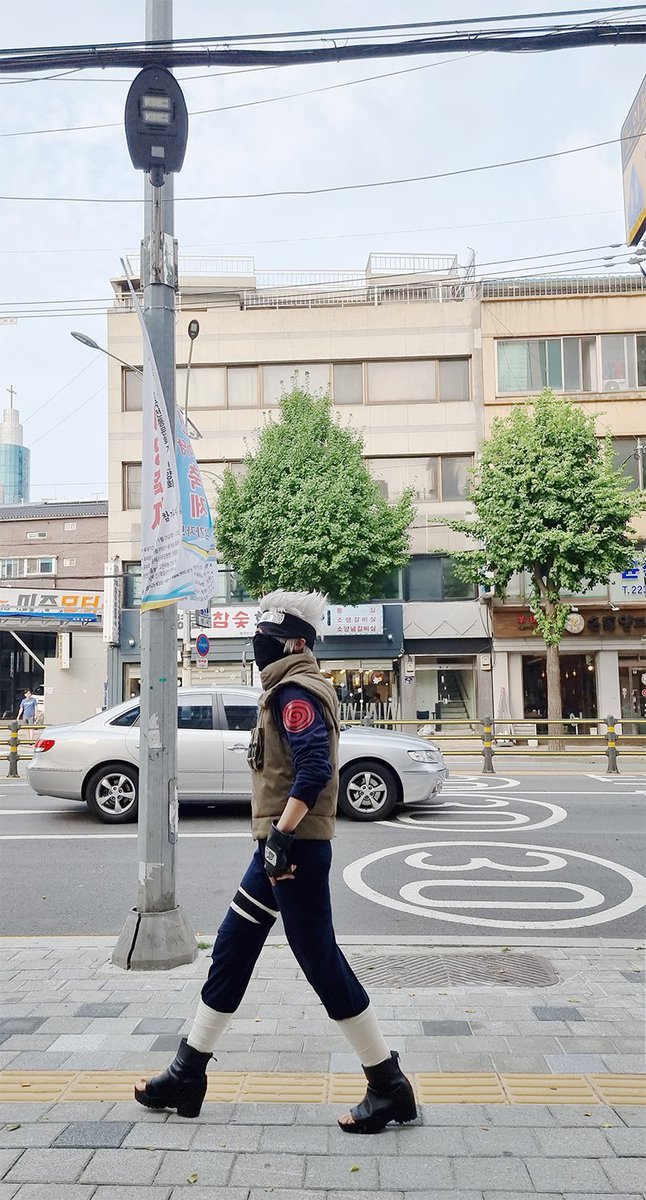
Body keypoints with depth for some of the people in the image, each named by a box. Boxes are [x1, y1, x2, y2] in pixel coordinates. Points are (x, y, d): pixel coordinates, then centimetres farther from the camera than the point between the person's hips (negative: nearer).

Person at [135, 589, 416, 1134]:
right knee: (232, 951, 14)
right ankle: (187, 1077, 26)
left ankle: (390, 1087, 11)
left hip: (295, 845, -11)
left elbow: (315, 768, -28)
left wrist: (281, 833, -29)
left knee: (320, 961, -3)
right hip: (281, 844, 11)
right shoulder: (296, 687, 17)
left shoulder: (295, 691, -14)